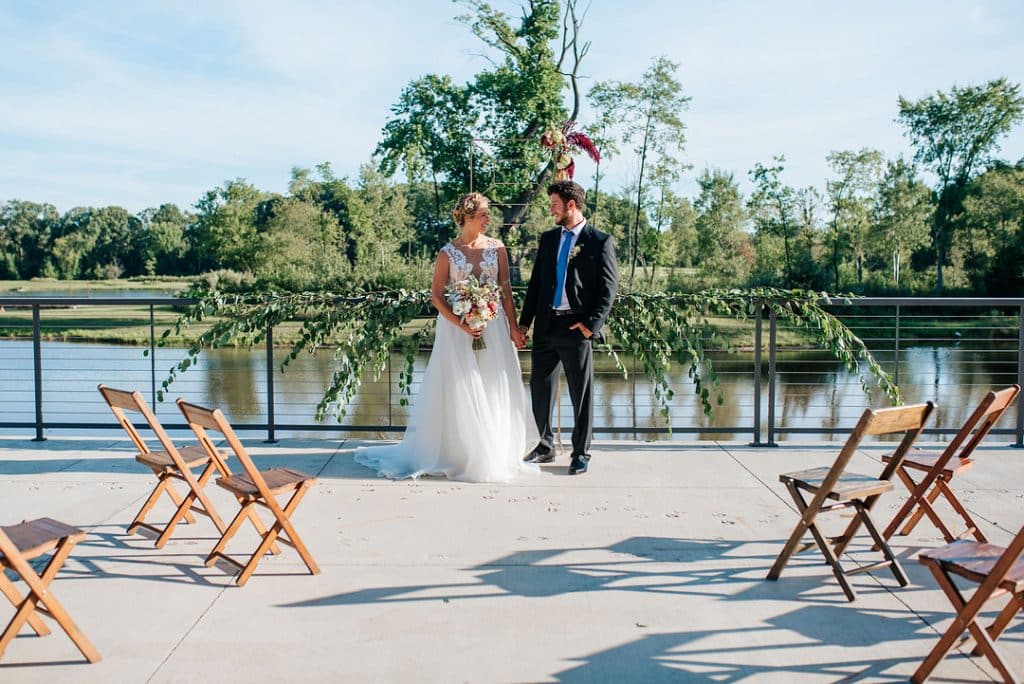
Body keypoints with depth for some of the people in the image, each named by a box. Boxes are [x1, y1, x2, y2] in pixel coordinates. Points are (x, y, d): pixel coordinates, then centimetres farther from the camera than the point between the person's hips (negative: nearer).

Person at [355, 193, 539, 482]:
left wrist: (513, 328, -1)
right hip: (458, 330, -2)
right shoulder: (448, 252, -3)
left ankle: (494, 455, 21)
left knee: (493, 391, 7)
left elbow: (506, 290, 5)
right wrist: (461, 325, -16)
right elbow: (436, 296, -4)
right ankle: (459, 455, 14)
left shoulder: (497, 248, 4)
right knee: (460, 393, 2)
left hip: (493, 328, 3)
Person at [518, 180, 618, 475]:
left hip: (577, 328, -5)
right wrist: (525, 321, 9)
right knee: (540, 388, 11)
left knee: (581, 393, 3)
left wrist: (591, 323, -14)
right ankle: (545, 446, 26)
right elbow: (535, 282, 14)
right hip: (546, 326, 5)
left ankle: (581, 453, 15)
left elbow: (609, 287, -6)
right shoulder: (548, 238, 13)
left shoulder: (600, 241, -2)